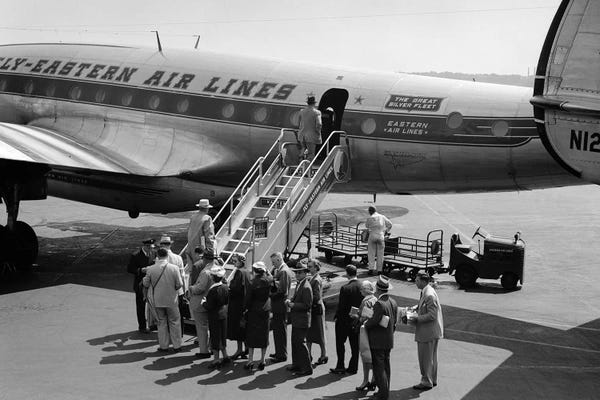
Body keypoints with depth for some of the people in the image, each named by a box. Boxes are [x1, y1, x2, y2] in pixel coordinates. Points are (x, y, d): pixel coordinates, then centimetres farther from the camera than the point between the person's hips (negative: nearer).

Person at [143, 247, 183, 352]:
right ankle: (176, 346, 15)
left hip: (157, 300, 1)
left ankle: (163, 346, 17)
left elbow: (146, 284, -1)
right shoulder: (174, 268, -13)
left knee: (162, 322, 14)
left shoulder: (150, 269, -10)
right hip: (171, 300, -1)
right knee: (174, 322, 12)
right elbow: (179, 284, -9)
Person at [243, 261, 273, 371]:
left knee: (251, 335, 5)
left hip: (254, 311, -4)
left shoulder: (253, 284, -16)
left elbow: (247, 299, -11)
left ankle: (250, 361, 4)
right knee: (264, 335, 10)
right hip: (265, 311, 4)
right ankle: (262, 360, 13)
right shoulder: (268, 281, -5)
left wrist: (245, 310, 1)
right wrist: (266, 271, 16)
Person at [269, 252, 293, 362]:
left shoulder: (284, 271, -18)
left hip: (280, 304, -10)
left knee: (281, 329, -2)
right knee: (277, 329, 17)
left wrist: (271, 295, -15)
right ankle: (279, 352, 27)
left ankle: (282, 355, 6)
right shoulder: (279, 269, 13)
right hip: (278, 304, 10)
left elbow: (282, 290, -23)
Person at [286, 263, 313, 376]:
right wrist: (290, 301, 3)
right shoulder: (299, 284, 12)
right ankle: (296, 364, 30)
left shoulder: (306, 287, -19)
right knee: (295, 342, 18)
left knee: (300, 343, -6)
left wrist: (293, 305, -20)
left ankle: (307, 368, 2)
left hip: (302, 321, -10)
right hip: (296, 320, 10)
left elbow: (307, 305, -21)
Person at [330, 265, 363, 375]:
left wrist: (336, 317, -2)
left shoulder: (345, 288, -21)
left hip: (344, 320, -5)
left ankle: (340, 366, 11)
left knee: (340, 343, 10)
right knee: (355, 344, 13)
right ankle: (353, 367, 18)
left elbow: (341, 305, -17)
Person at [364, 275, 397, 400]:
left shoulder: (379, 304, -22)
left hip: (378, 342, -8)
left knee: (379, 367, -1)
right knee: (386, 366, 16)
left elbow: (374, 321, -24)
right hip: (389, 340, 8)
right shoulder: (393, 302, 5)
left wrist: (365, 323, -4)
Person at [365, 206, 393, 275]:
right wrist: (386, 231, 26)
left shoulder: (369, 218, -2)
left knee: (371, 254, 3)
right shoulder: (382, 217, 7)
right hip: (381, 236, 2)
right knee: (380, 254, 7)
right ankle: (379, 270, 9)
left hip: (372, 236, -2)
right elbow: (389, 224, 13)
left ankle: (371, 268, -8)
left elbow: (367, 227, 11)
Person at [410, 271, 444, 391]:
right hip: (432, 331, 10)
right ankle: (432, 380, 31)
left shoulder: (429, 295, -24)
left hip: (428, 332, -10)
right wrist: (414, 308, 3)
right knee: (432, 357, 20)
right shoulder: (425, 292, 8)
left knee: (425, 358, 2)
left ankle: (426, 382, 11)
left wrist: (417, 319, -21)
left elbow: (432, 315, -25)